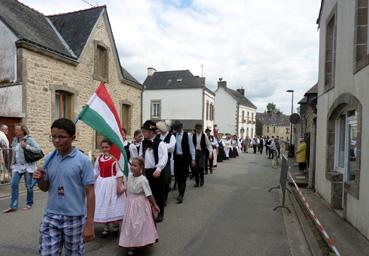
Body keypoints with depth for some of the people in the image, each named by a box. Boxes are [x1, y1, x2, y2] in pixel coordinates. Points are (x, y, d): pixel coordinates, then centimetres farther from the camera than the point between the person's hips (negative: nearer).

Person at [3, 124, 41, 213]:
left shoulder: (29, 139, -10)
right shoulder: (15, 140, 7)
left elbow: (38, 150, -17)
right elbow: (14, 154, 15)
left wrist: (26, 146, -23)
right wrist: (12, 165, 15)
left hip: (28, 166, -5)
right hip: (17, 166, 5)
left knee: (29, 186, 6)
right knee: (14, 185, -1)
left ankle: (29, 204, 22)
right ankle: (13, 206, 8)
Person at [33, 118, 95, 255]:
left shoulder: (83, 161, -13)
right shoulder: (48, 159, 1)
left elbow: (90, 193, -11)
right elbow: (45, 188, 11)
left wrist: (89, 224, -13)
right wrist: (40, 179, -12)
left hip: (74, 218, -3)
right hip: (50, 217, 3)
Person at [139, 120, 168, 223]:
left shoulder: (160, 143, -12)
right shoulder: (144, 143, 10)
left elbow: (164, 158, -21)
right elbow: (140, 156, 15)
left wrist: (158, 169, -32)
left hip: (156, 171, -6)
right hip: (146, 171, 6)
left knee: (158, 193, 5)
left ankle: (160, 213, 22)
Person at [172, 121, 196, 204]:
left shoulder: (187, 135, -6)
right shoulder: (173, 135, -1)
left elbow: (191, 147, -2)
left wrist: (193, 159, -4)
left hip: (185, 158, -3)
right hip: (176, 157, 3)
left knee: (183, 176, -1)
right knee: (177, 176, 9)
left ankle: (181, 195, 5)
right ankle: (180, 192, 27)